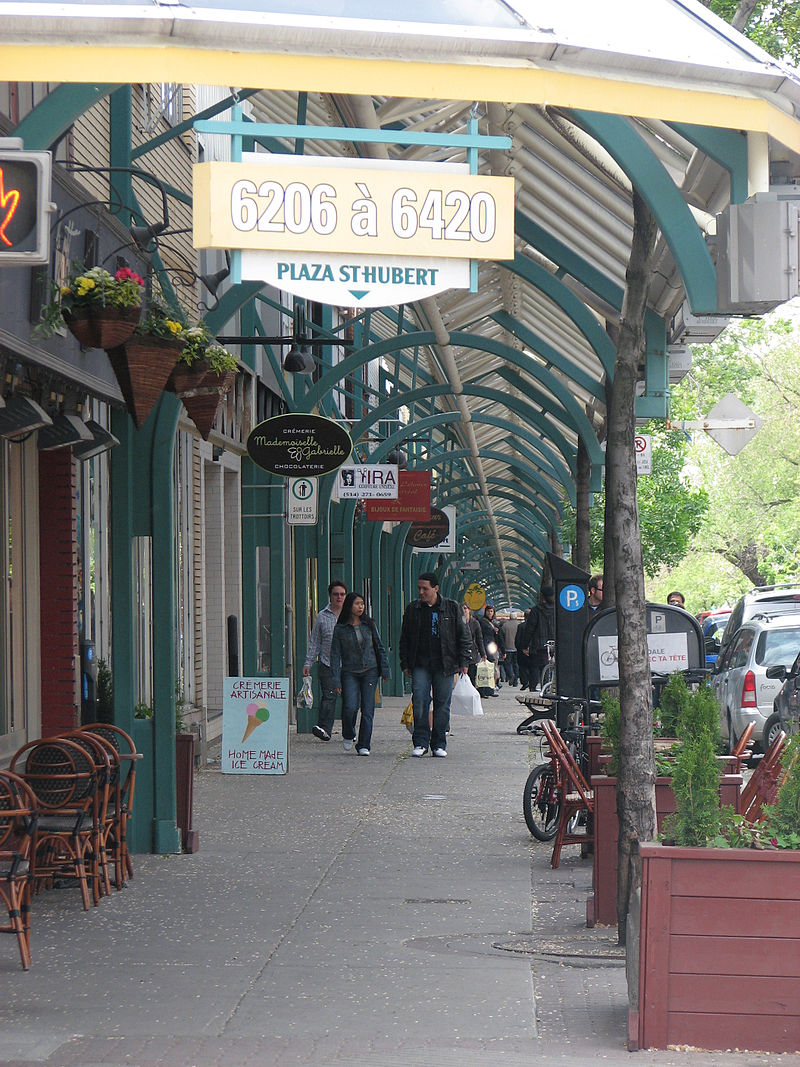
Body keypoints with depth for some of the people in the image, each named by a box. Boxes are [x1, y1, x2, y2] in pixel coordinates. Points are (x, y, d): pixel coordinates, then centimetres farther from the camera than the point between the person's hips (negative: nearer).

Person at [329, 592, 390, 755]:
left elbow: (380, 648, 12)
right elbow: (335, 655, 1)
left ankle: (364, 745, 1)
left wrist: (385, 671, 8)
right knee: (350, 706, -14)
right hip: (349, 673, -2)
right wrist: (336, 680, -5)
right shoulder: (340, 629, 1)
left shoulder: (369, 625, 7)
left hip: (370, 671, 2)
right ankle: (348, 736, 14)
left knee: (367, 709, -5)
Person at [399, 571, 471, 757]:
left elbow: (463, 636, 7)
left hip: (444, 665, -1)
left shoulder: (451, 608, 3)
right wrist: (405, 664, 9)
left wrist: (464, 661, 1)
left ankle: (439, 744, 10)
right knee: (419, 701, -11)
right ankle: (420, 742, -5)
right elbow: (404, 639, 15)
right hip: (420, 664, 1)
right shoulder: (412, 609, 9)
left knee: (442, 704, 2)